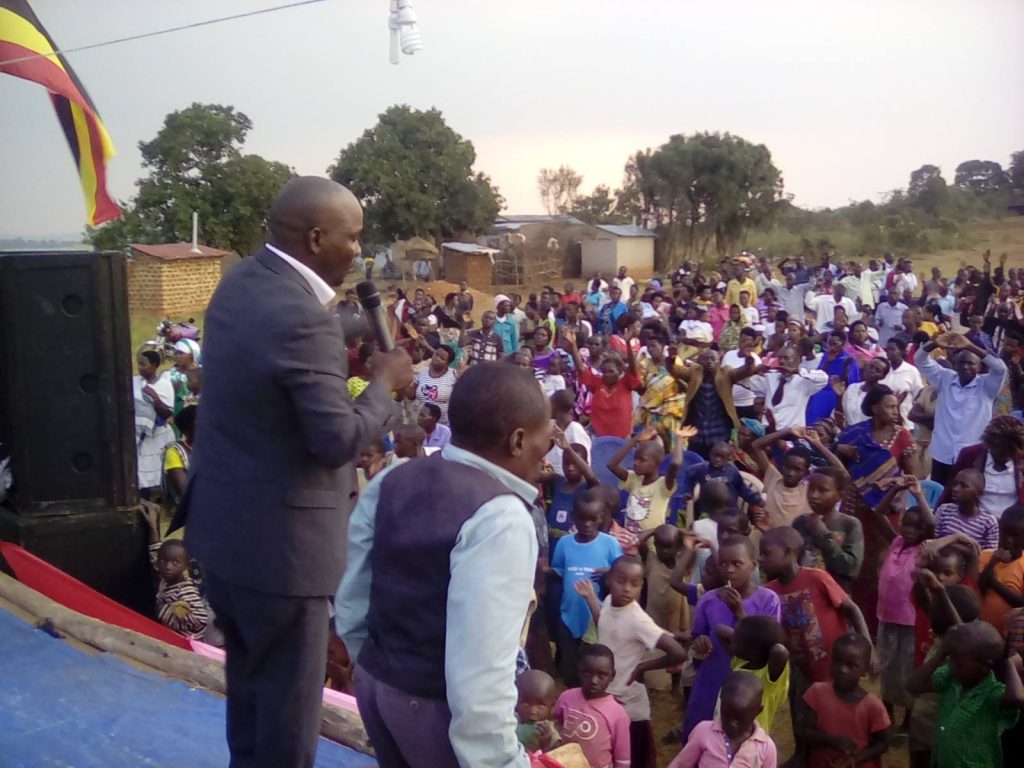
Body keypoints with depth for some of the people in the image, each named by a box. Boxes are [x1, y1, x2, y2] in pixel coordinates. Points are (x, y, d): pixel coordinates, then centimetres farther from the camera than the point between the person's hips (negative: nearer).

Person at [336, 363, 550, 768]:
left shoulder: (391, 481, 2)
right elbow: (479, 675, -28)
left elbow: (350, 603, 9)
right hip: (438, 708, -8)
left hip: (375, 686, 8)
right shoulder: (501, 519, -22)